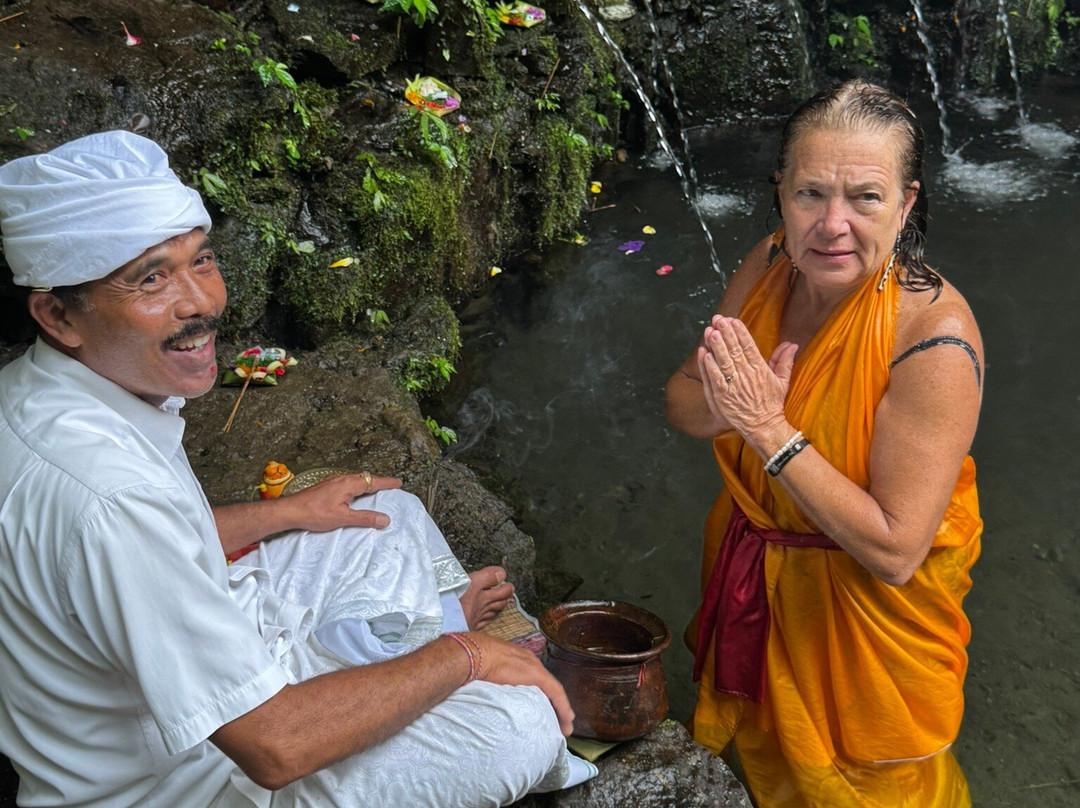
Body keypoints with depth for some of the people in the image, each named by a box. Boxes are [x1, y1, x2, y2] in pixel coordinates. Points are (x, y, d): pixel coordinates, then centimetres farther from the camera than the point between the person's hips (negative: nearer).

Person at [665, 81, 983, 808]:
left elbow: (895, 550, -33)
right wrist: (731, 404, -29)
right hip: (752, 575, 5)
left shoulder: (935, 337, -33)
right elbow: (683, 404, -6)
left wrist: (771, 430, -37)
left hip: (869, 605, -5)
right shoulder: (769, 268, -14)